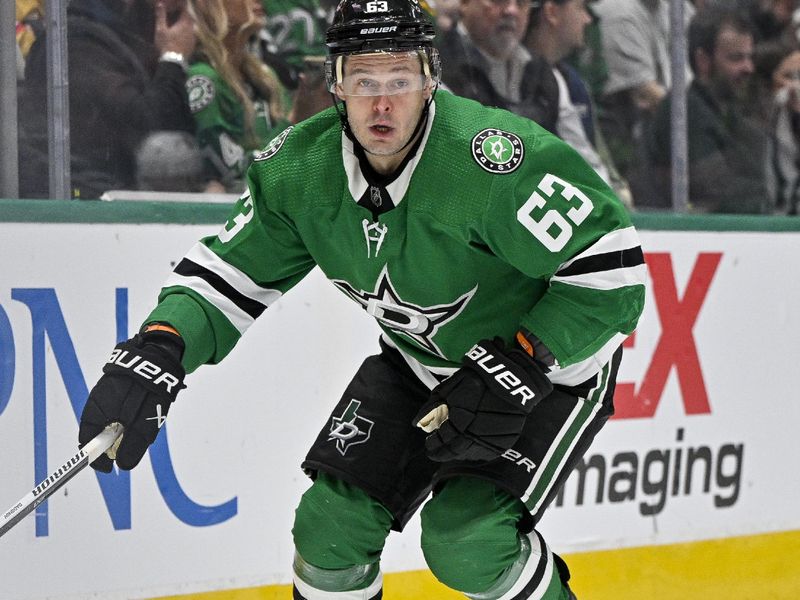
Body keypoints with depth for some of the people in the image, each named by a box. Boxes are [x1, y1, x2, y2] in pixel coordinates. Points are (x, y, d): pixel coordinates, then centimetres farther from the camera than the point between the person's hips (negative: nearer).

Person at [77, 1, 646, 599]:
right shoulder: (302, 168, -13)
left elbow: (609, 266, -28)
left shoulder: (496, 159, -32)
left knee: (467, 539, -20)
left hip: (555, 357, -6)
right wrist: (160, 346, -22)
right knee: (333, 520, -1)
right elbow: (234, 274, -4)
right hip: (419, 363, 6)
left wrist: (523, 364, -29)